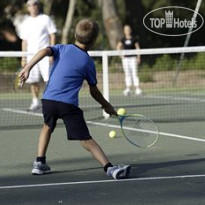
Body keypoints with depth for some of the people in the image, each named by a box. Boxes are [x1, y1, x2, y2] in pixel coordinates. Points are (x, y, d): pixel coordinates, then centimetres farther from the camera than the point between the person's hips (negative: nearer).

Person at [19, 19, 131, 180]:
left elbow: (45, 51, -8)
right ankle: (109, 167, -17)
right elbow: (94, 91, 16)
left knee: (48, 126, 32)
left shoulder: (62, 49, 13)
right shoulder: (88, 63, 10)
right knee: (86, 140, -4)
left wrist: (28, 67, -16)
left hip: (48, 99, 3)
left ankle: (40, 163, 27)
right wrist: (107, 106, 31)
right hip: (68, 104, -3)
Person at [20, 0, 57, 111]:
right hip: (31, 55, 4)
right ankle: (35, 102, 14)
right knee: (33, 80, 2)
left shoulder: (45, 19, 2)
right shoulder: (26, 23, 13)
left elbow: (52, 36, 0)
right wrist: (24, 58, 12)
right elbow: (24, 41, 17)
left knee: (48, 79, -12)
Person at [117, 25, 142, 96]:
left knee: (134, 73, -7)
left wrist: (138, 57, -1)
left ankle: (137, 88, -9)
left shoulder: (133, 39, 2)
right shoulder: (123, 40, 7)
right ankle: (128, 88, 3)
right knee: (127, 74, 2)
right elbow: (118, 47, 13)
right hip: (125, 58, 2)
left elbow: (137, 48, 5)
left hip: (133, 58, -2)